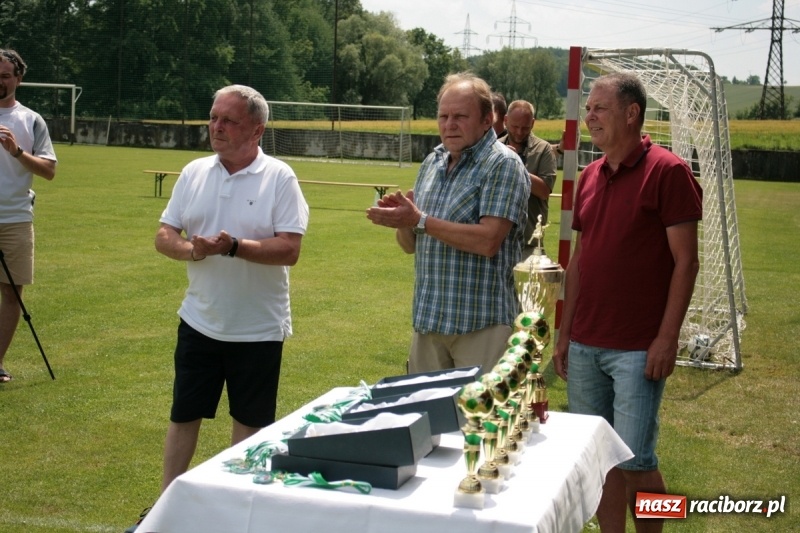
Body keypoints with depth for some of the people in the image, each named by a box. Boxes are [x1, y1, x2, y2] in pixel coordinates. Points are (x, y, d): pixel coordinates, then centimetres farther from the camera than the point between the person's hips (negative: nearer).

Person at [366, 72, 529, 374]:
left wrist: (419, 220, -18)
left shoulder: (503, 165, -9)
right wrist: (401, 220, -8)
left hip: (481, 323, -6)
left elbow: (488, 241, -22)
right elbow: (410, 245, 15)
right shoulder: (432, 162, 11)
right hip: (427, 320, 7)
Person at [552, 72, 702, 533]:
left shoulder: (668, 172, -9)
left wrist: (667, 338, -15)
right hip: (584, 347, 6)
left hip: (638, 350, -6)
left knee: (635, 462, -1)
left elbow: (686, 262, -11)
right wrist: (565, 333, 12)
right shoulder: (590, 176, 11)